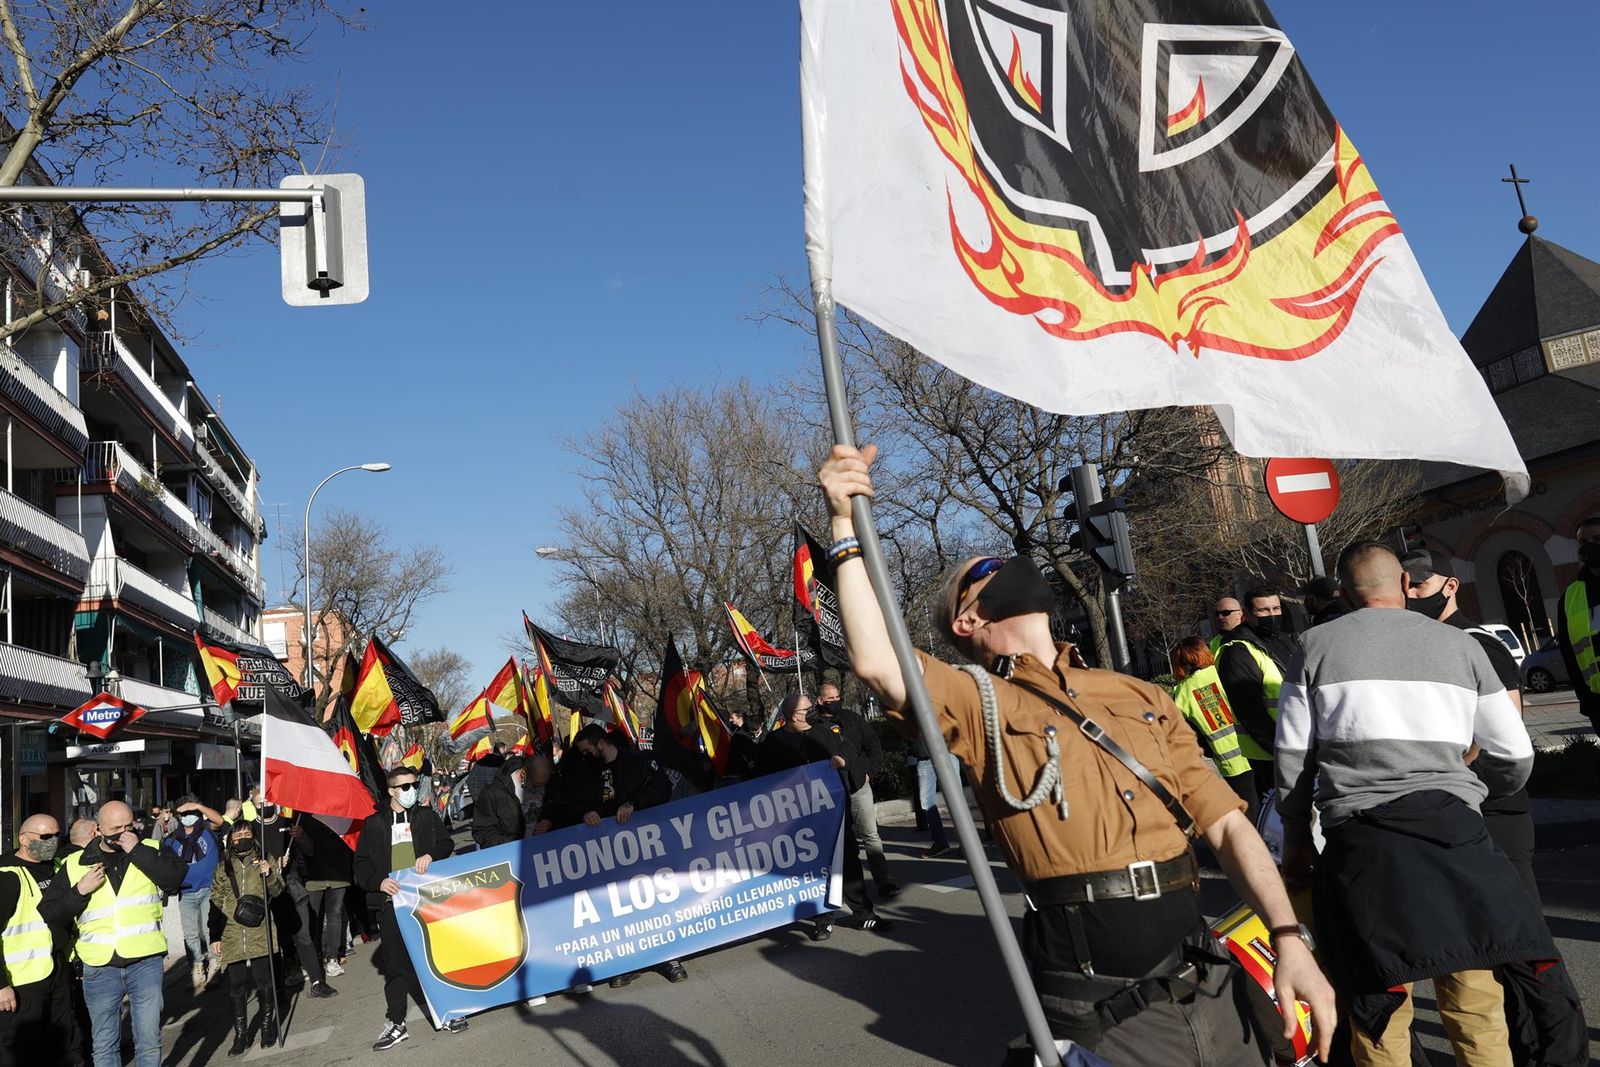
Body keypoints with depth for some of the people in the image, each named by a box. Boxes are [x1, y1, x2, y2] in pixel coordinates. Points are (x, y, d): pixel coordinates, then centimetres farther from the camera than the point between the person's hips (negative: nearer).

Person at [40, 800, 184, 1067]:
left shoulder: (149, 850, 3)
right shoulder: (75, 865, 5)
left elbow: (175, 878, -15)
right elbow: (48, 913, 4)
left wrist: (137, 851, -17)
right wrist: (80, 891, -10)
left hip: (146, 962, -1)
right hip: (100, 967, 1)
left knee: (149, 1042, 6)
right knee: (105, 1045, 13)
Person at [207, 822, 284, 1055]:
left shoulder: (265, 861, 5)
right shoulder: (223, 867, 9)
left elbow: (277, 891, 0)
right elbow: (216, 903, 12)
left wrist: (269, 875, -20)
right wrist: (214, 936, 9)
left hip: (260, 933, -1)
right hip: (232, 936, 1)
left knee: (264, 981, 2)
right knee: (237, 986, 4)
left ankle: (268, 1027, 17)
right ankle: (240, 1034, 14)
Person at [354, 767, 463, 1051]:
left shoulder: (427, 816, 10)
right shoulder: (374, 824, 6)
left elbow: (447, 844, 10)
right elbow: (361, 864, 6)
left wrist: (430, 855, -11)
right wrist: (378, 882, -12)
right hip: (391, 902, -1)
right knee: (395, 963, 3)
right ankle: (396, 1024, 12)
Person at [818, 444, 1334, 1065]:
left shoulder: (1143, 699, 12)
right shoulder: (980, 701, -1)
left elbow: (1227, 825, 10)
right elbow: (877, 663, -19)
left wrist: (1289, 939, -2)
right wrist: (847, 526, -17)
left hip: (1209, 991, 5)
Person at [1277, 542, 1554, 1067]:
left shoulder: (1317, 646, 6)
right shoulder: (1459, 644, 10)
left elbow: (1293, 757, 7)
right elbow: (1515, 757, 14)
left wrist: (1296, 838, 19)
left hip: (1361, 839, -1)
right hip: (1453, 829, 1)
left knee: (1377, 1004, 6)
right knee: (1474, 1001, 10)